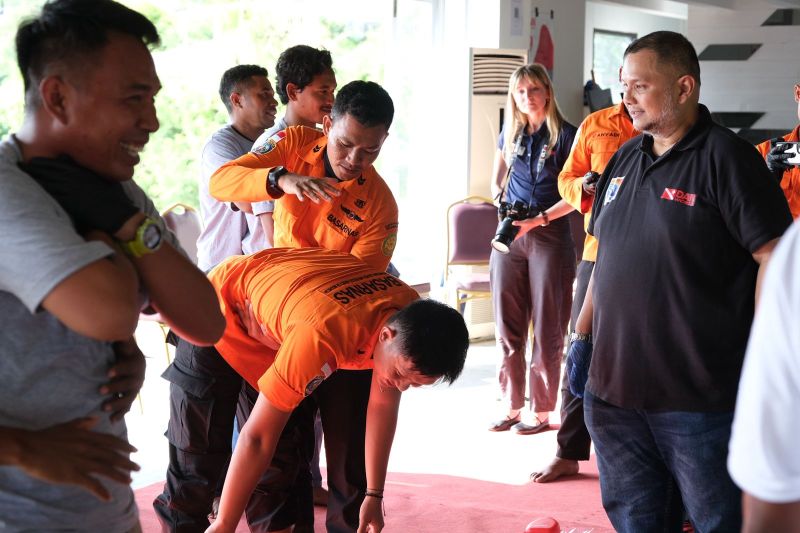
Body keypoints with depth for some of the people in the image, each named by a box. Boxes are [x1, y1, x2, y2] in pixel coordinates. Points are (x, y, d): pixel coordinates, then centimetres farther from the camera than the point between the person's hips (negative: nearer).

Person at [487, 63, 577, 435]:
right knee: (508, 327, 6)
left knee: (547, 329, 0)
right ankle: (512, 407, 15)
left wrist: (539, 219, -18)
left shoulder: (565, 134, -5)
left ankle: (542, 411, 8)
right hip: (509, 236, 5)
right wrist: (500, 197, 8)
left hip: (549, 236, -5)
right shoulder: (510, 133, 10)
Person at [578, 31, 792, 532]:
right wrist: (582, 336, 15)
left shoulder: (725, 157, -10)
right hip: (614, 390, 7)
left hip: (701, 399, -6)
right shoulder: (626, 159, 12)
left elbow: (776, 258, -13)